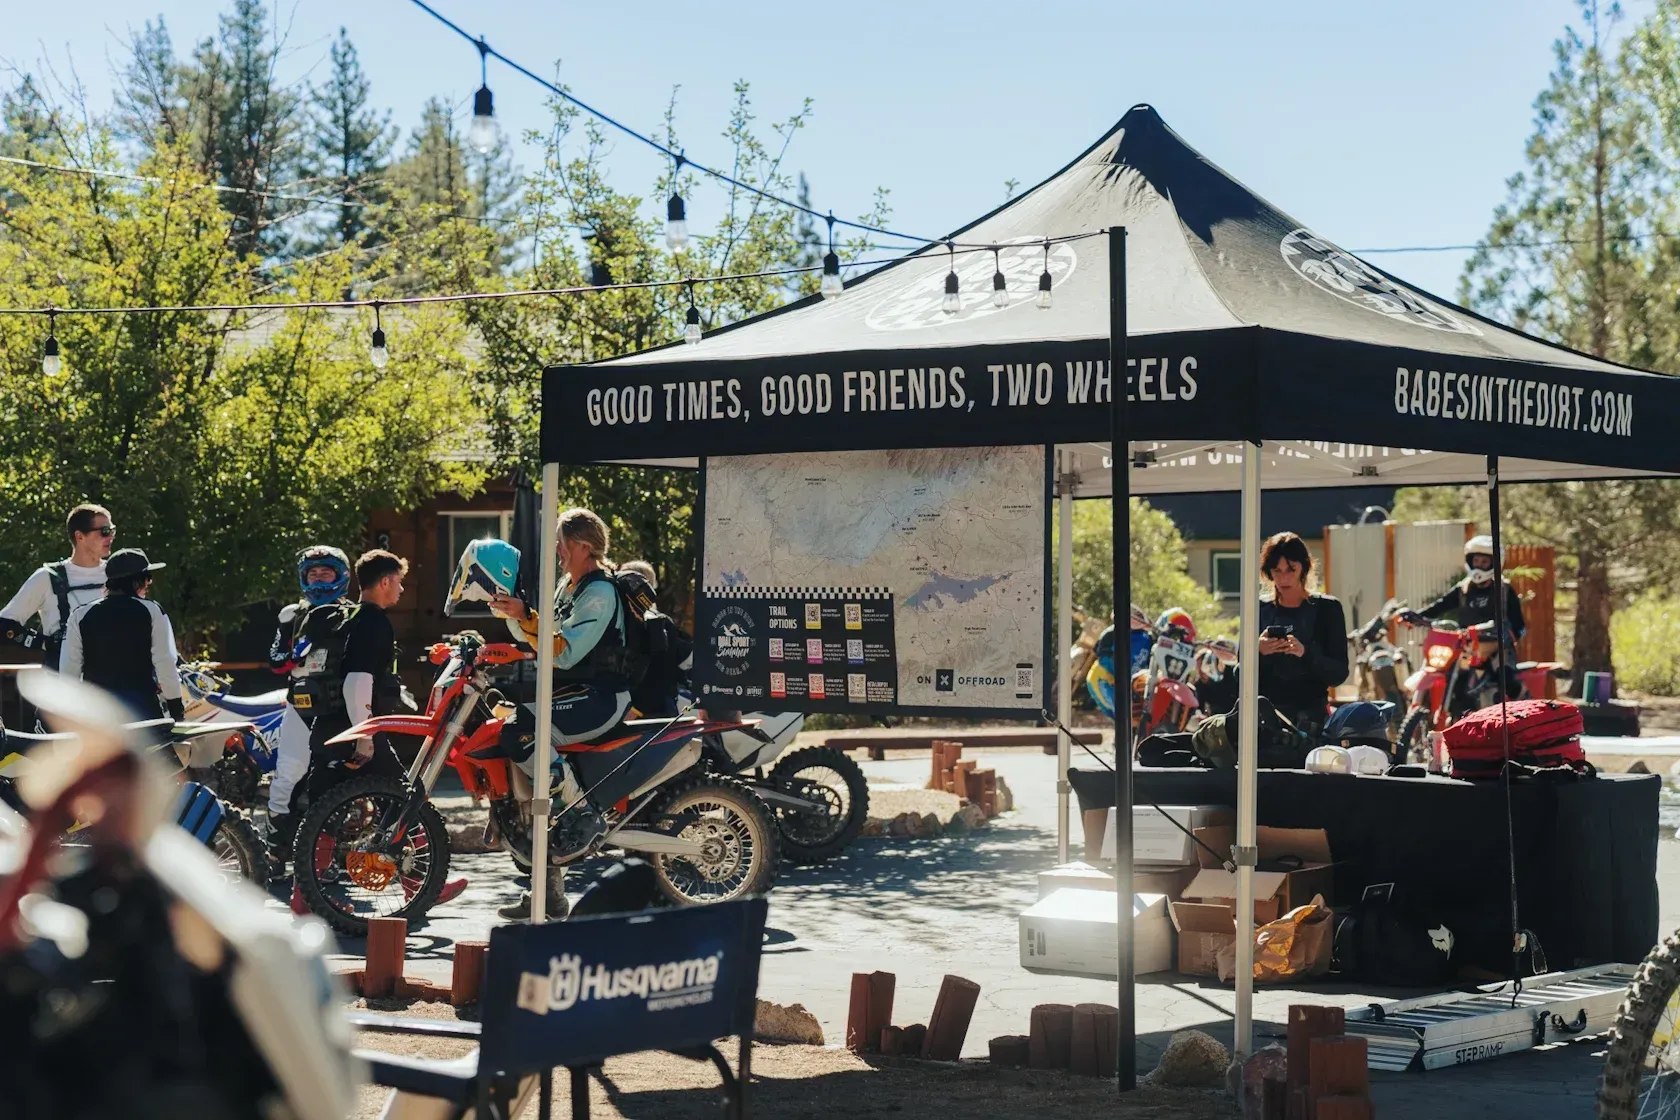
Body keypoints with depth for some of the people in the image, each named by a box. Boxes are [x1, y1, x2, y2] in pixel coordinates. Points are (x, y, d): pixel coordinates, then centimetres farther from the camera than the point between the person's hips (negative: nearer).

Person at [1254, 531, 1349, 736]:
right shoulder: (1260, 610, 13)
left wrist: (1306, 653, -16)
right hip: (1264, 713, 1)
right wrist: (1258, 652, -9)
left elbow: (1339, 674, 1)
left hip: (1309, 714, -1)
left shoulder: (1327, 609, 7)